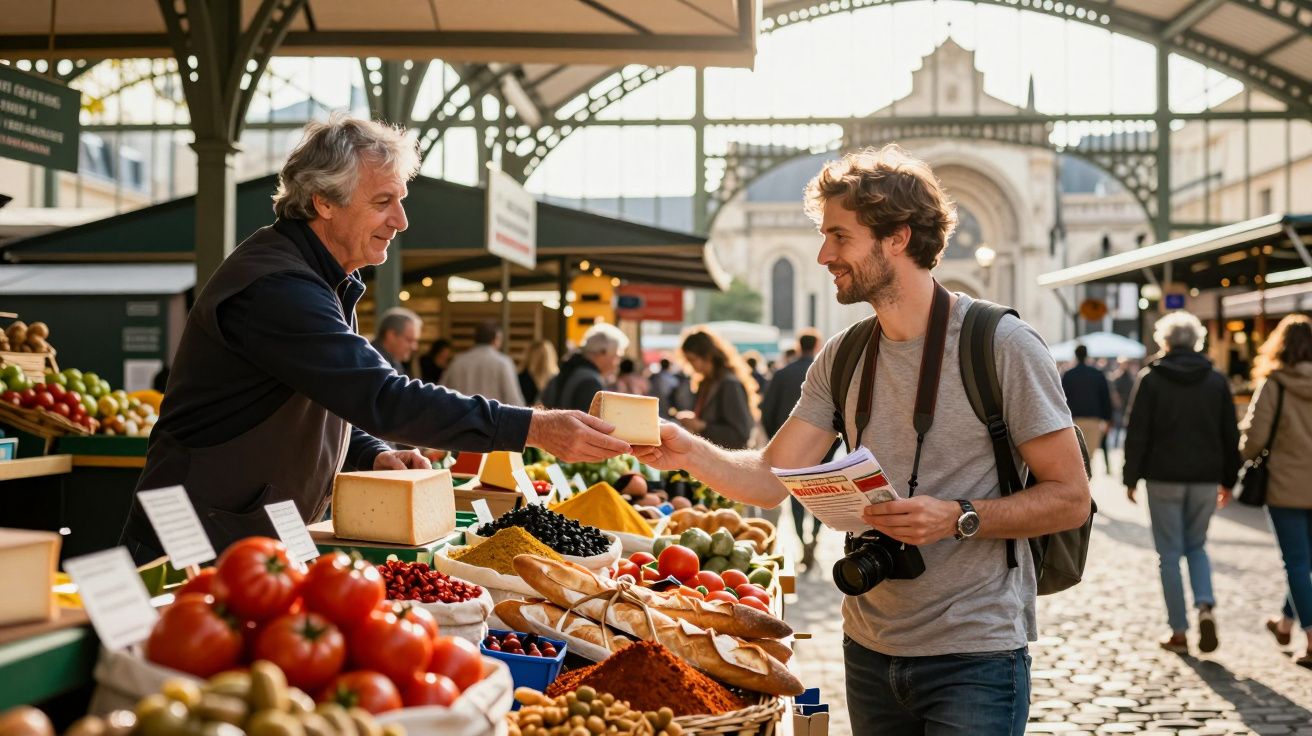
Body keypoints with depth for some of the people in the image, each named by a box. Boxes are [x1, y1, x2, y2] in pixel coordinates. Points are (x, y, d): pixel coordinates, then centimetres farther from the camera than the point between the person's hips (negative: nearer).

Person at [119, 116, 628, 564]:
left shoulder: (326, 281, 11)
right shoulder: (275, 286, -24)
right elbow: (383, 398, -32)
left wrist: (375, 454, -3)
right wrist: (536, 428, -33)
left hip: (266, 543, 10)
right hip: (202, 547, -9)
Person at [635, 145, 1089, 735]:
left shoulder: (1002, 344, -11)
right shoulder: (842, 359, 7)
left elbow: (1070, 497, -11)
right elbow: (770, 479, 3)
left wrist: (958, 519, -24)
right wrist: (690, 453, -15)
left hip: (973, 653, -6)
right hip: (870, 646, 6)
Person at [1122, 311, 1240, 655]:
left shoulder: (1150, 379, -4)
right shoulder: (1216, 381, 5)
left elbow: (1137, 433, -7)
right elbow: (1230, 436, 7)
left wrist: (1131, 478, 0)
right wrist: (1228, 480, 15)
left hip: (1164, 478, -3)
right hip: (1205, 479, 3)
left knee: (1170, 552, 4)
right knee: (1197, 546, 18)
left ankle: (1179, 632, 5)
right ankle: (1206, 606, -7)